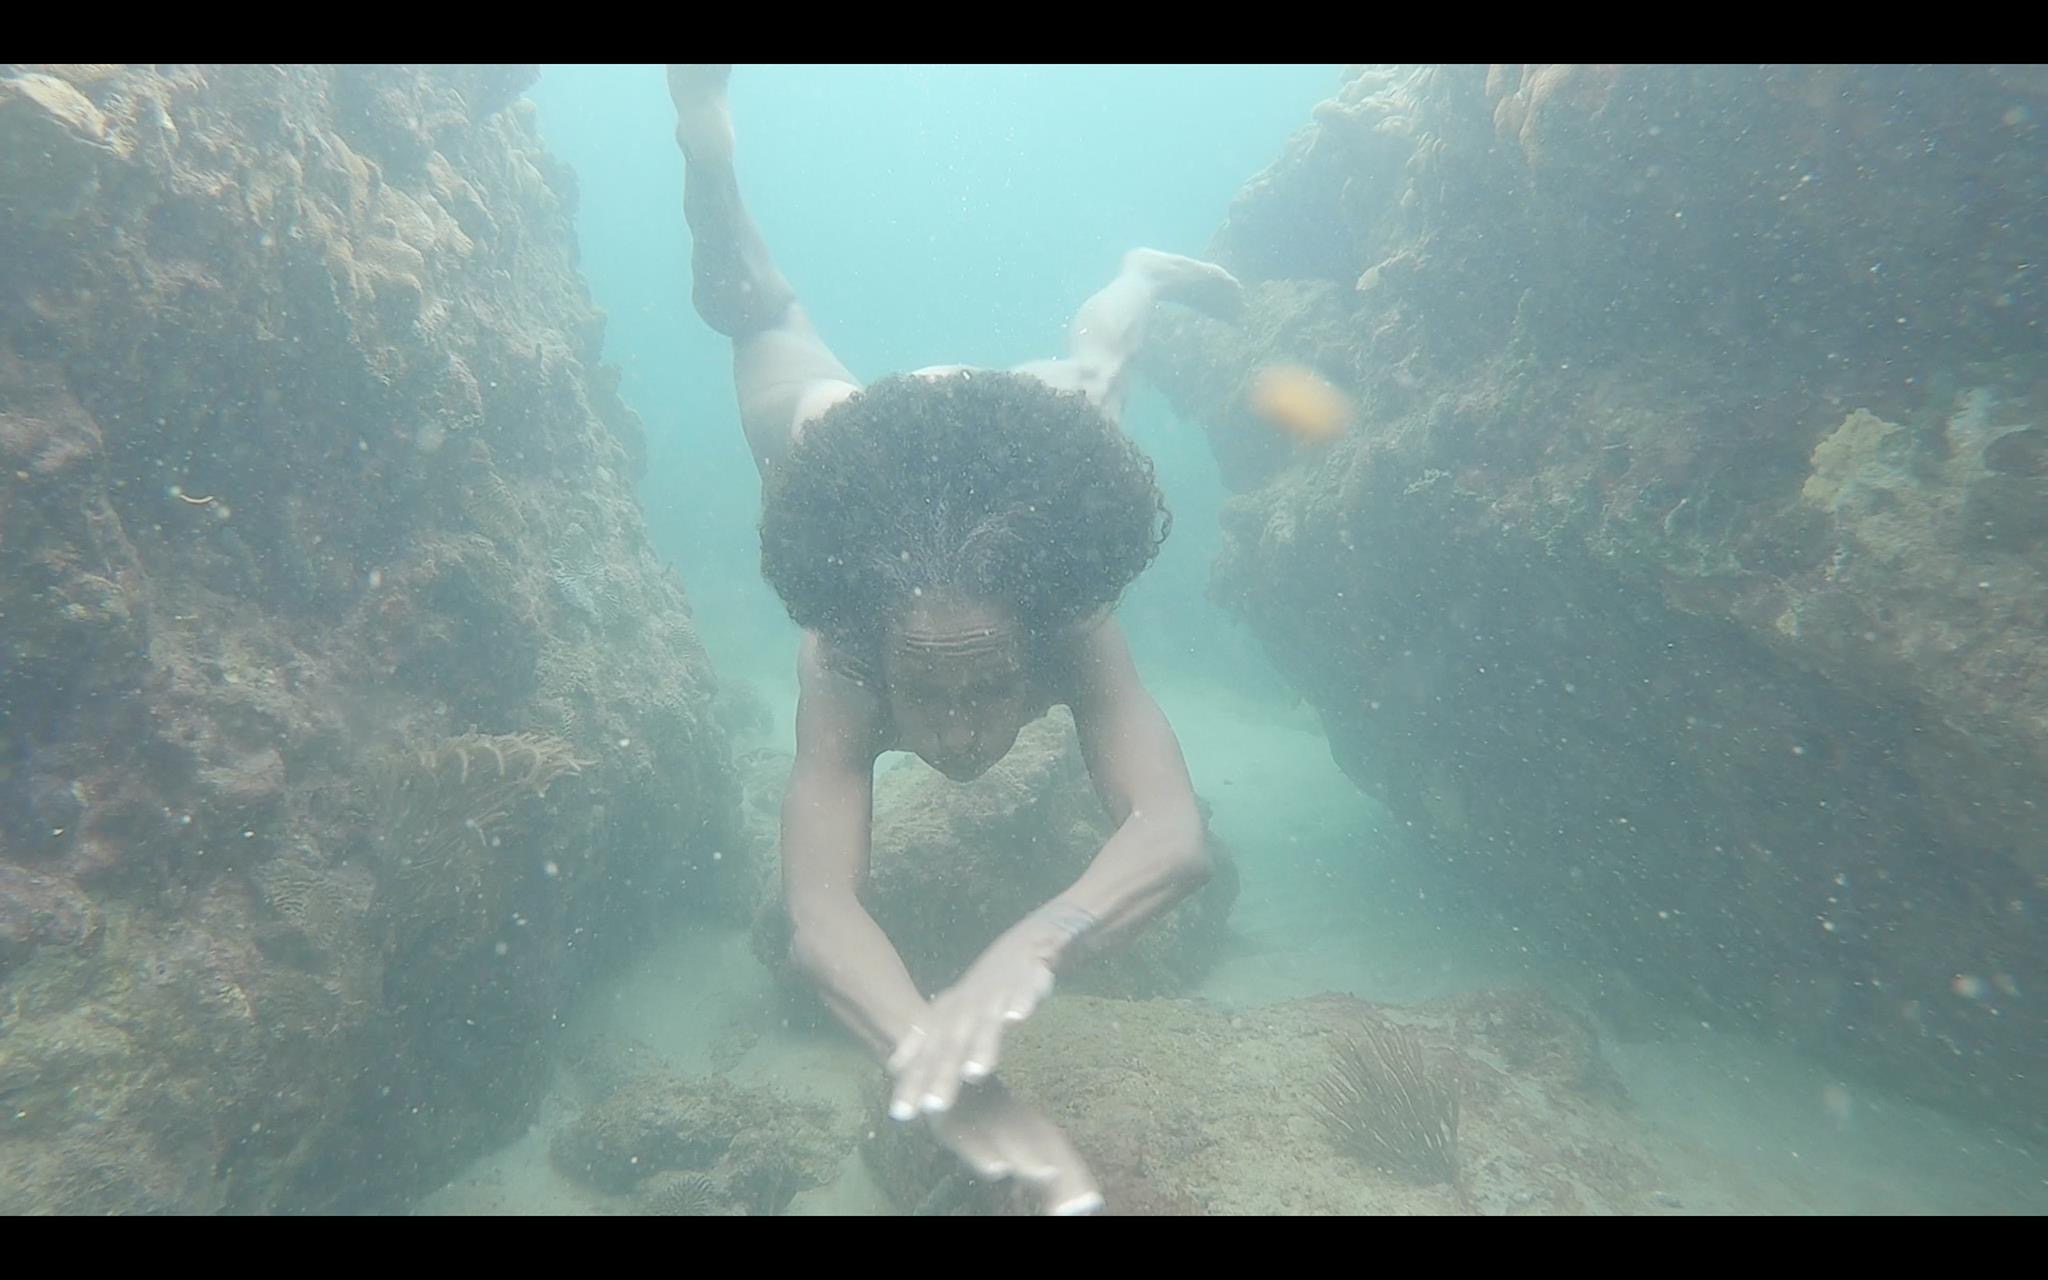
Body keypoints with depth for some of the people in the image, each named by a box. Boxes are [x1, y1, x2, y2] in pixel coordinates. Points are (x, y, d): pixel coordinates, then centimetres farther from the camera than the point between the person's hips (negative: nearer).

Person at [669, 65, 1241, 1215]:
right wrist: (932, 1055, -79)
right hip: (851, 439, -1)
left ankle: (1142, 275, 68)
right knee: (769, 328, 31)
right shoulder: (841, 678, -47)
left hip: (1014, 445, 1)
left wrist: (1026, 951, -81)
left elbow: (1180, 838, -62)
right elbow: (817, 915, -59)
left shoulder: (1075, 638, -47)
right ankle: (708, 129, 48)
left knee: (1082, 376, 36)